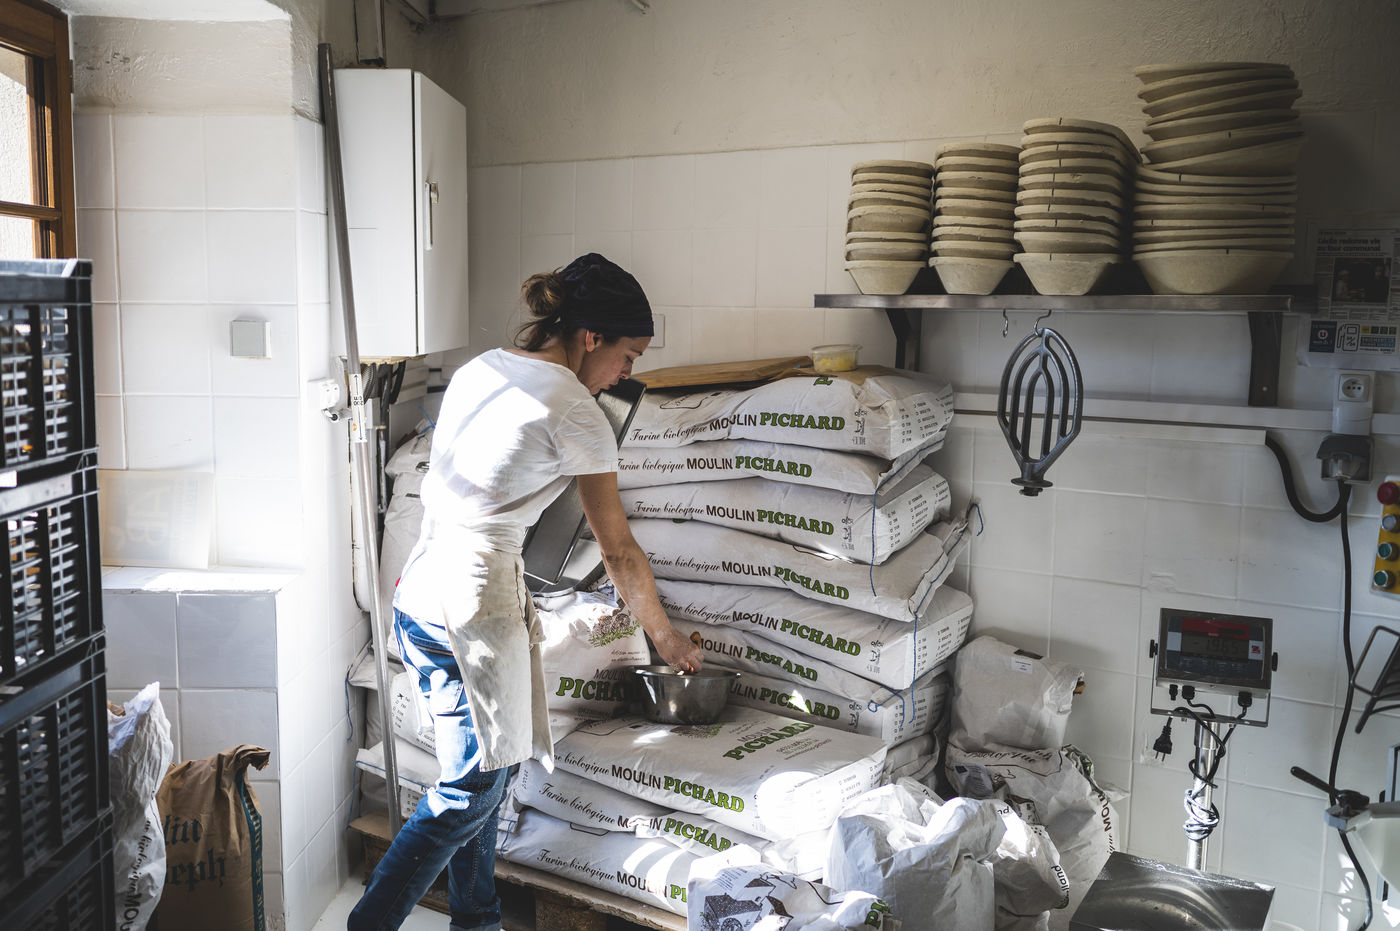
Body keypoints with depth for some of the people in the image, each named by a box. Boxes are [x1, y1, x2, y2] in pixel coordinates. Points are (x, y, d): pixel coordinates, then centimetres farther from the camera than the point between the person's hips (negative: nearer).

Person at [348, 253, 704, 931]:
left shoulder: (477, 369, 11)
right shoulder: (575, 411, -11)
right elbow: (618, 552, -4)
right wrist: (666, 638, 9)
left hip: (417, 589, 9)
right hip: (476, 606, -9)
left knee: (481, 775, 18)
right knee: (471, 788, 5)